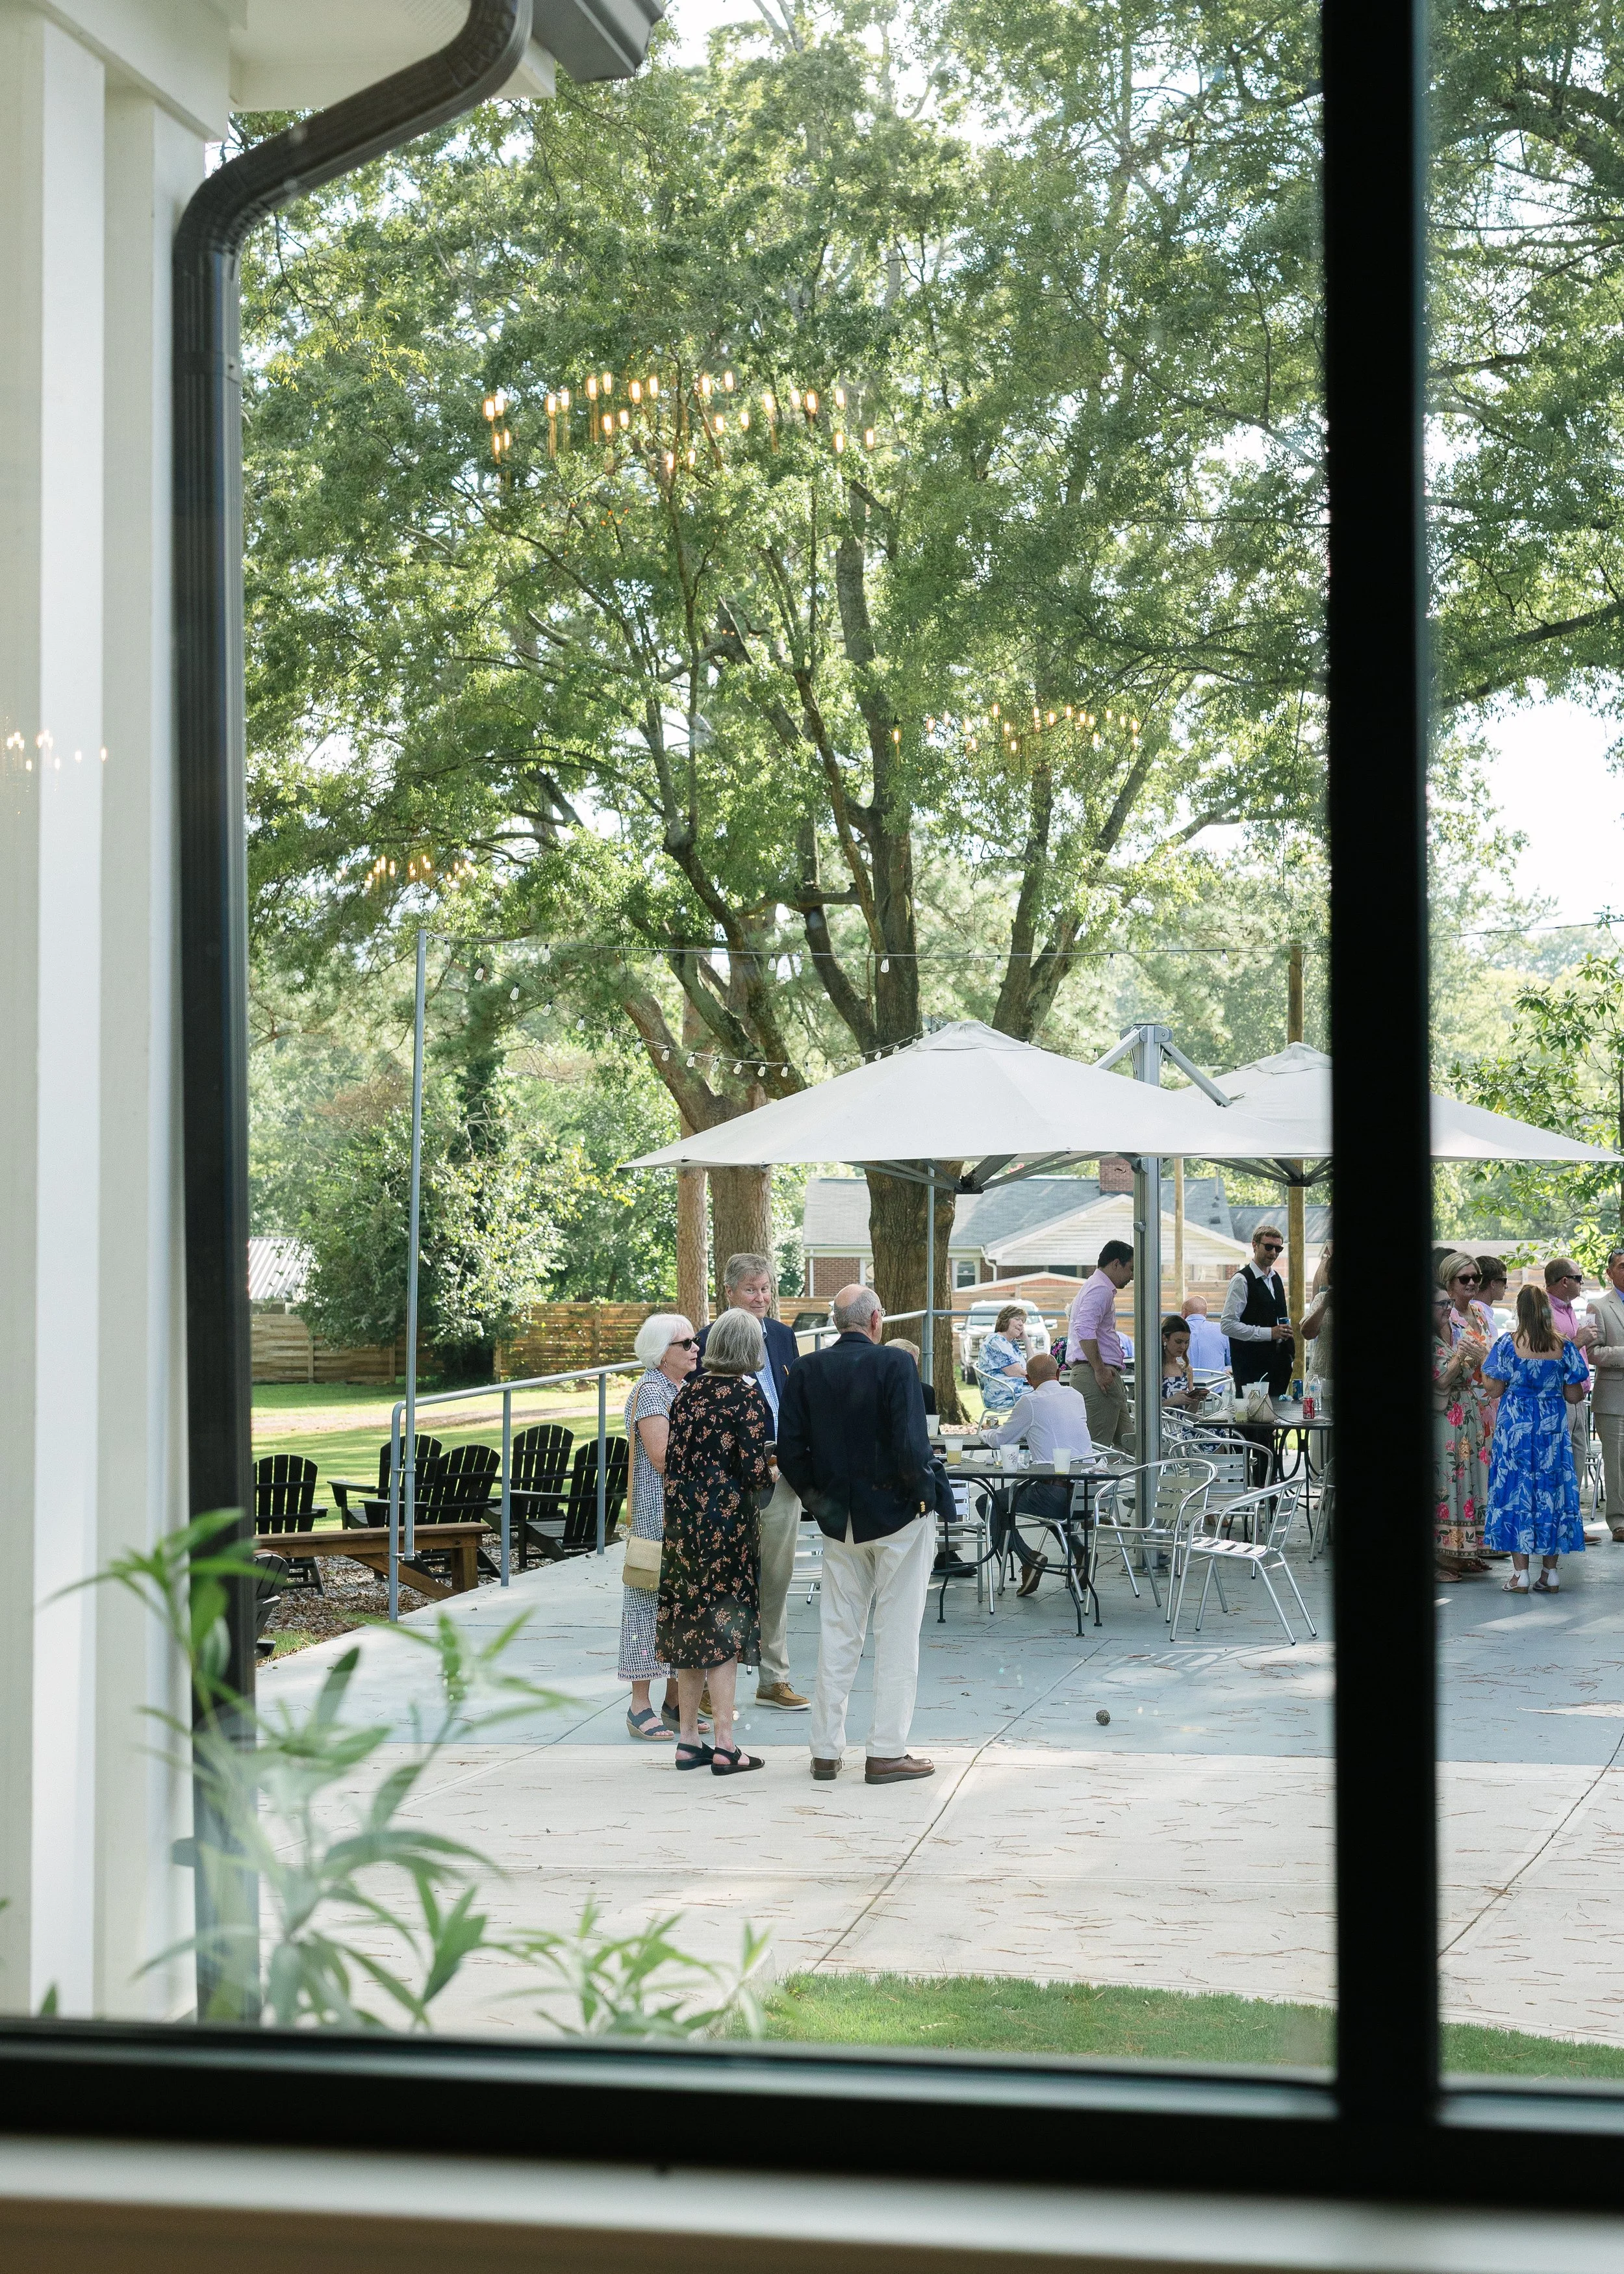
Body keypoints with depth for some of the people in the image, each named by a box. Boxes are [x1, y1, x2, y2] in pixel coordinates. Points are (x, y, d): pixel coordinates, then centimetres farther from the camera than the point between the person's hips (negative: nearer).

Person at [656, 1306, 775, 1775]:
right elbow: (754, 1471, -14)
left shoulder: (688, 1392, 6)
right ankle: (724, 1747, -1)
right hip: (727, 1521, -5)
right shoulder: (747, 1395, -11)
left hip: (682, 1517, 6)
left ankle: (688, 1740, 15)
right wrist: (771, 1473, 7)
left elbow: (671, 1459, 7)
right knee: (725, 1626, -1)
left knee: (690, 1626, 11)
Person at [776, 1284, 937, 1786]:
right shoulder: (894, 1363, -14)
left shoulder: (806, 1371, 0)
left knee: (838, 1632, 13)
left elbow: (789, 1447, 0)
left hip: (838, 1519, 5)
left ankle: (825, 1751, 15)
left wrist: (814, 1495, 12)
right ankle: (887, 1753, 3)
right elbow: (910, 1440, -22)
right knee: (897, 1634, 3)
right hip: (898, 1516, -4)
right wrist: (922, 1490, -5)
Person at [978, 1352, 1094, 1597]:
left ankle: (1029, 1558, -7)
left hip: (1055, 1490, -7)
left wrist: (985, 1433, 27)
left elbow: (1001, 1440, 5)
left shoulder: (1030, 1402, -6)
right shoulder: (1075, 1396, 11)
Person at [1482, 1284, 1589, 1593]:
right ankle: (1550, 1573, 8)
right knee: (1551, 1488, 7)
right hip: (1552, 1427, 2)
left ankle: (1520, 1573, -2)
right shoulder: (1563, 1347, -2)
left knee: (1516, 1489, 1)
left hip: (1515, 1426, -2)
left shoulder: (1509, 1344, -8)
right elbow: (1574, 1394, 0)